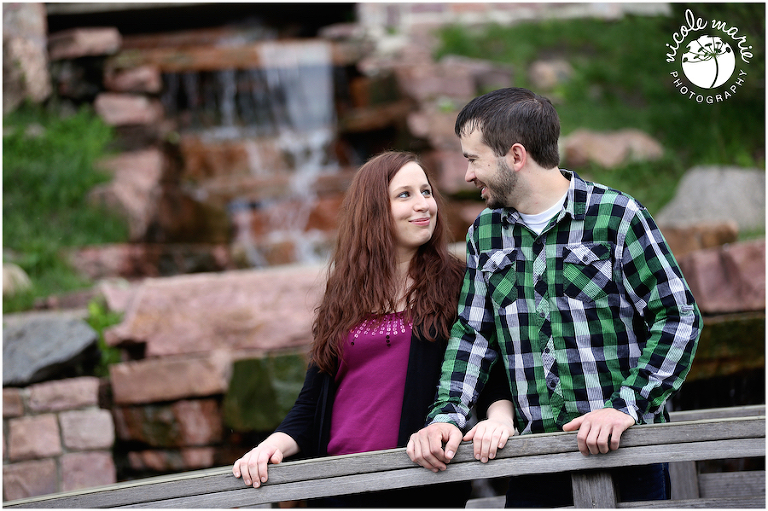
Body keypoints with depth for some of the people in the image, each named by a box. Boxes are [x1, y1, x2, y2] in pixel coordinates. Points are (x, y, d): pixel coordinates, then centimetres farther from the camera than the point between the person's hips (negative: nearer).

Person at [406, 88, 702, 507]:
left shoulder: (617, 216, -5)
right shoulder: (484, 234, 12)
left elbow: (678, 318, -6)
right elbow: (473, 335, 15)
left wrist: (627, 406, -17)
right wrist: (446, 415, -2)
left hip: (625, 455, -4)